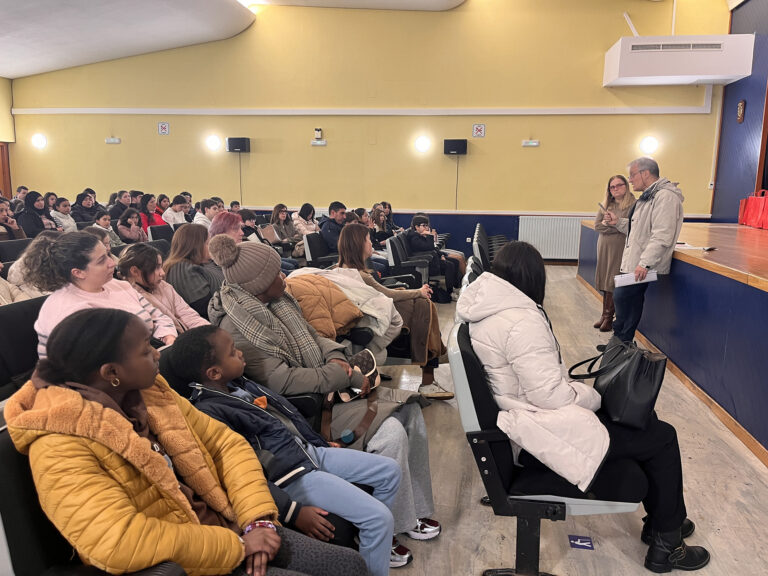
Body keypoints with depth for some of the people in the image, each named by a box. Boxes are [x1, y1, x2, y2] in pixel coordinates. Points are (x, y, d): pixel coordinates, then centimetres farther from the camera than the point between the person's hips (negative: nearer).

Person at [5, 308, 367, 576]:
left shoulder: (149, 393, 0)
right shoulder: (61, 448, -20)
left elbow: (226, 444, 2)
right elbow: (119, 544, -30)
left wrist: (257, 519, -12)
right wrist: (236, 546, -23)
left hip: (227, 527, 7)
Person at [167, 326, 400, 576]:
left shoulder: (237, 383, 6)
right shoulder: (209, 414, -21)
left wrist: (320, 443, 22)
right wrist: (293, 511, -24)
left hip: (310, 452, 9)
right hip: (291, 477, -9)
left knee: (390, 470, 12)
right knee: (379, 517, -15)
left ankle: (373, 538, 30)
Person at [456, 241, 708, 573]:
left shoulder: (486, 306, 4)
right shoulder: (520, 321, -27)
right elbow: (550, 394, -26)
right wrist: (594, 397, -7)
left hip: (522, 413, 10)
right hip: (541, 432, -10)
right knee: (662, 438, -1)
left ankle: (660, 520, 32)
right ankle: (665, 543, 18)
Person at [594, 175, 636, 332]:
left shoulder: (633, 205, -5)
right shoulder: (606, 205, 13)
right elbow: (597, 225, 2)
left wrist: (613, 223, -13)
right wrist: (618, 227, -7)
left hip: (620, 248, -6)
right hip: (604, 247, 6)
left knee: (614, 283, -5)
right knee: (604, 282, 8)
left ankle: (608, 316, 4)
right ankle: (606, 315, 16)